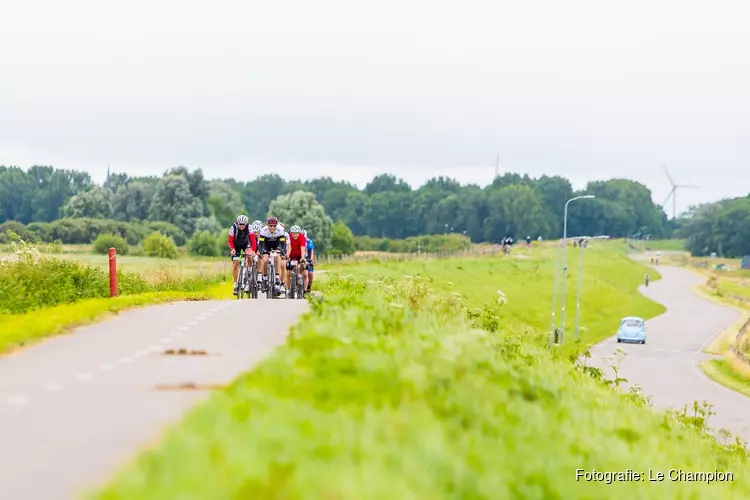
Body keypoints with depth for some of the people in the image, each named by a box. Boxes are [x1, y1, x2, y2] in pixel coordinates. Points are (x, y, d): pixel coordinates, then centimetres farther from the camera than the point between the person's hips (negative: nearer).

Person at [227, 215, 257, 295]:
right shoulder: (233, 228, -28)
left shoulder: (249, 228, -27)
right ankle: (236, 284, 8)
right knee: (235, 264, -5)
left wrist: (253, 251, -43)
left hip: (246, 244, 0)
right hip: (236, 246, 1)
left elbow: (253, 240, -29)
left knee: (249, 255, -29)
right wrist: (232, 249, -42)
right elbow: (230, 241, -24)